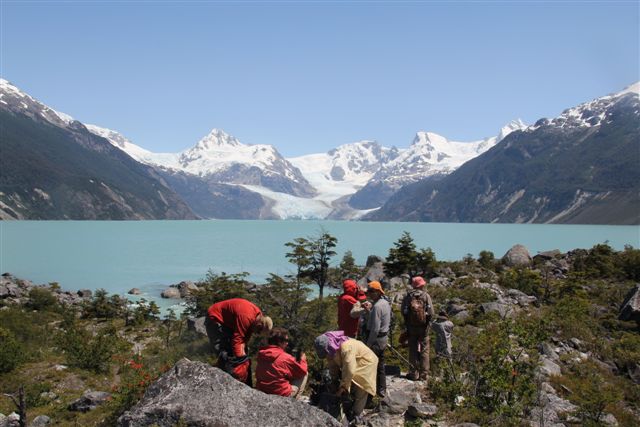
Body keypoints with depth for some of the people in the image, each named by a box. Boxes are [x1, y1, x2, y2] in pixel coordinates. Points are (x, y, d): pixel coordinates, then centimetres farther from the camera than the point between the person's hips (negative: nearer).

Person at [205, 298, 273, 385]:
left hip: (228, 321, 9)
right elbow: (237, 340, -34)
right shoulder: (246, 318, -36)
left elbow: (246, 336, -4)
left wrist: (243, 353, -17)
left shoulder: (258, 315, -8)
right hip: (215, 319, -9)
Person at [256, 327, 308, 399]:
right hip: (281, 395, -7)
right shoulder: (286, 357, -19)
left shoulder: (261, 355, -2)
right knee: (304, 375, 8)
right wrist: (303, 359, 14)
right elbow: (302, 371, -6)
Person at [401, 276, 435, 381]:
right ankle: (423, 374, 10)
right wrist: (427, 321, 5)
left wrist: (407, 323, 7)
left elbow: (404, 312, -8)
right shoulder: (426, 296, -9)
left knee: (413, 351, 10)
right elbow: (431, 313, -13)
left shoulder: (408, 296, -7)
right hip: (424, 327, -1)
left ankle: (413, 374, 13)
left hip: (411, 327, 1)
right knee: (424, 351, 9)